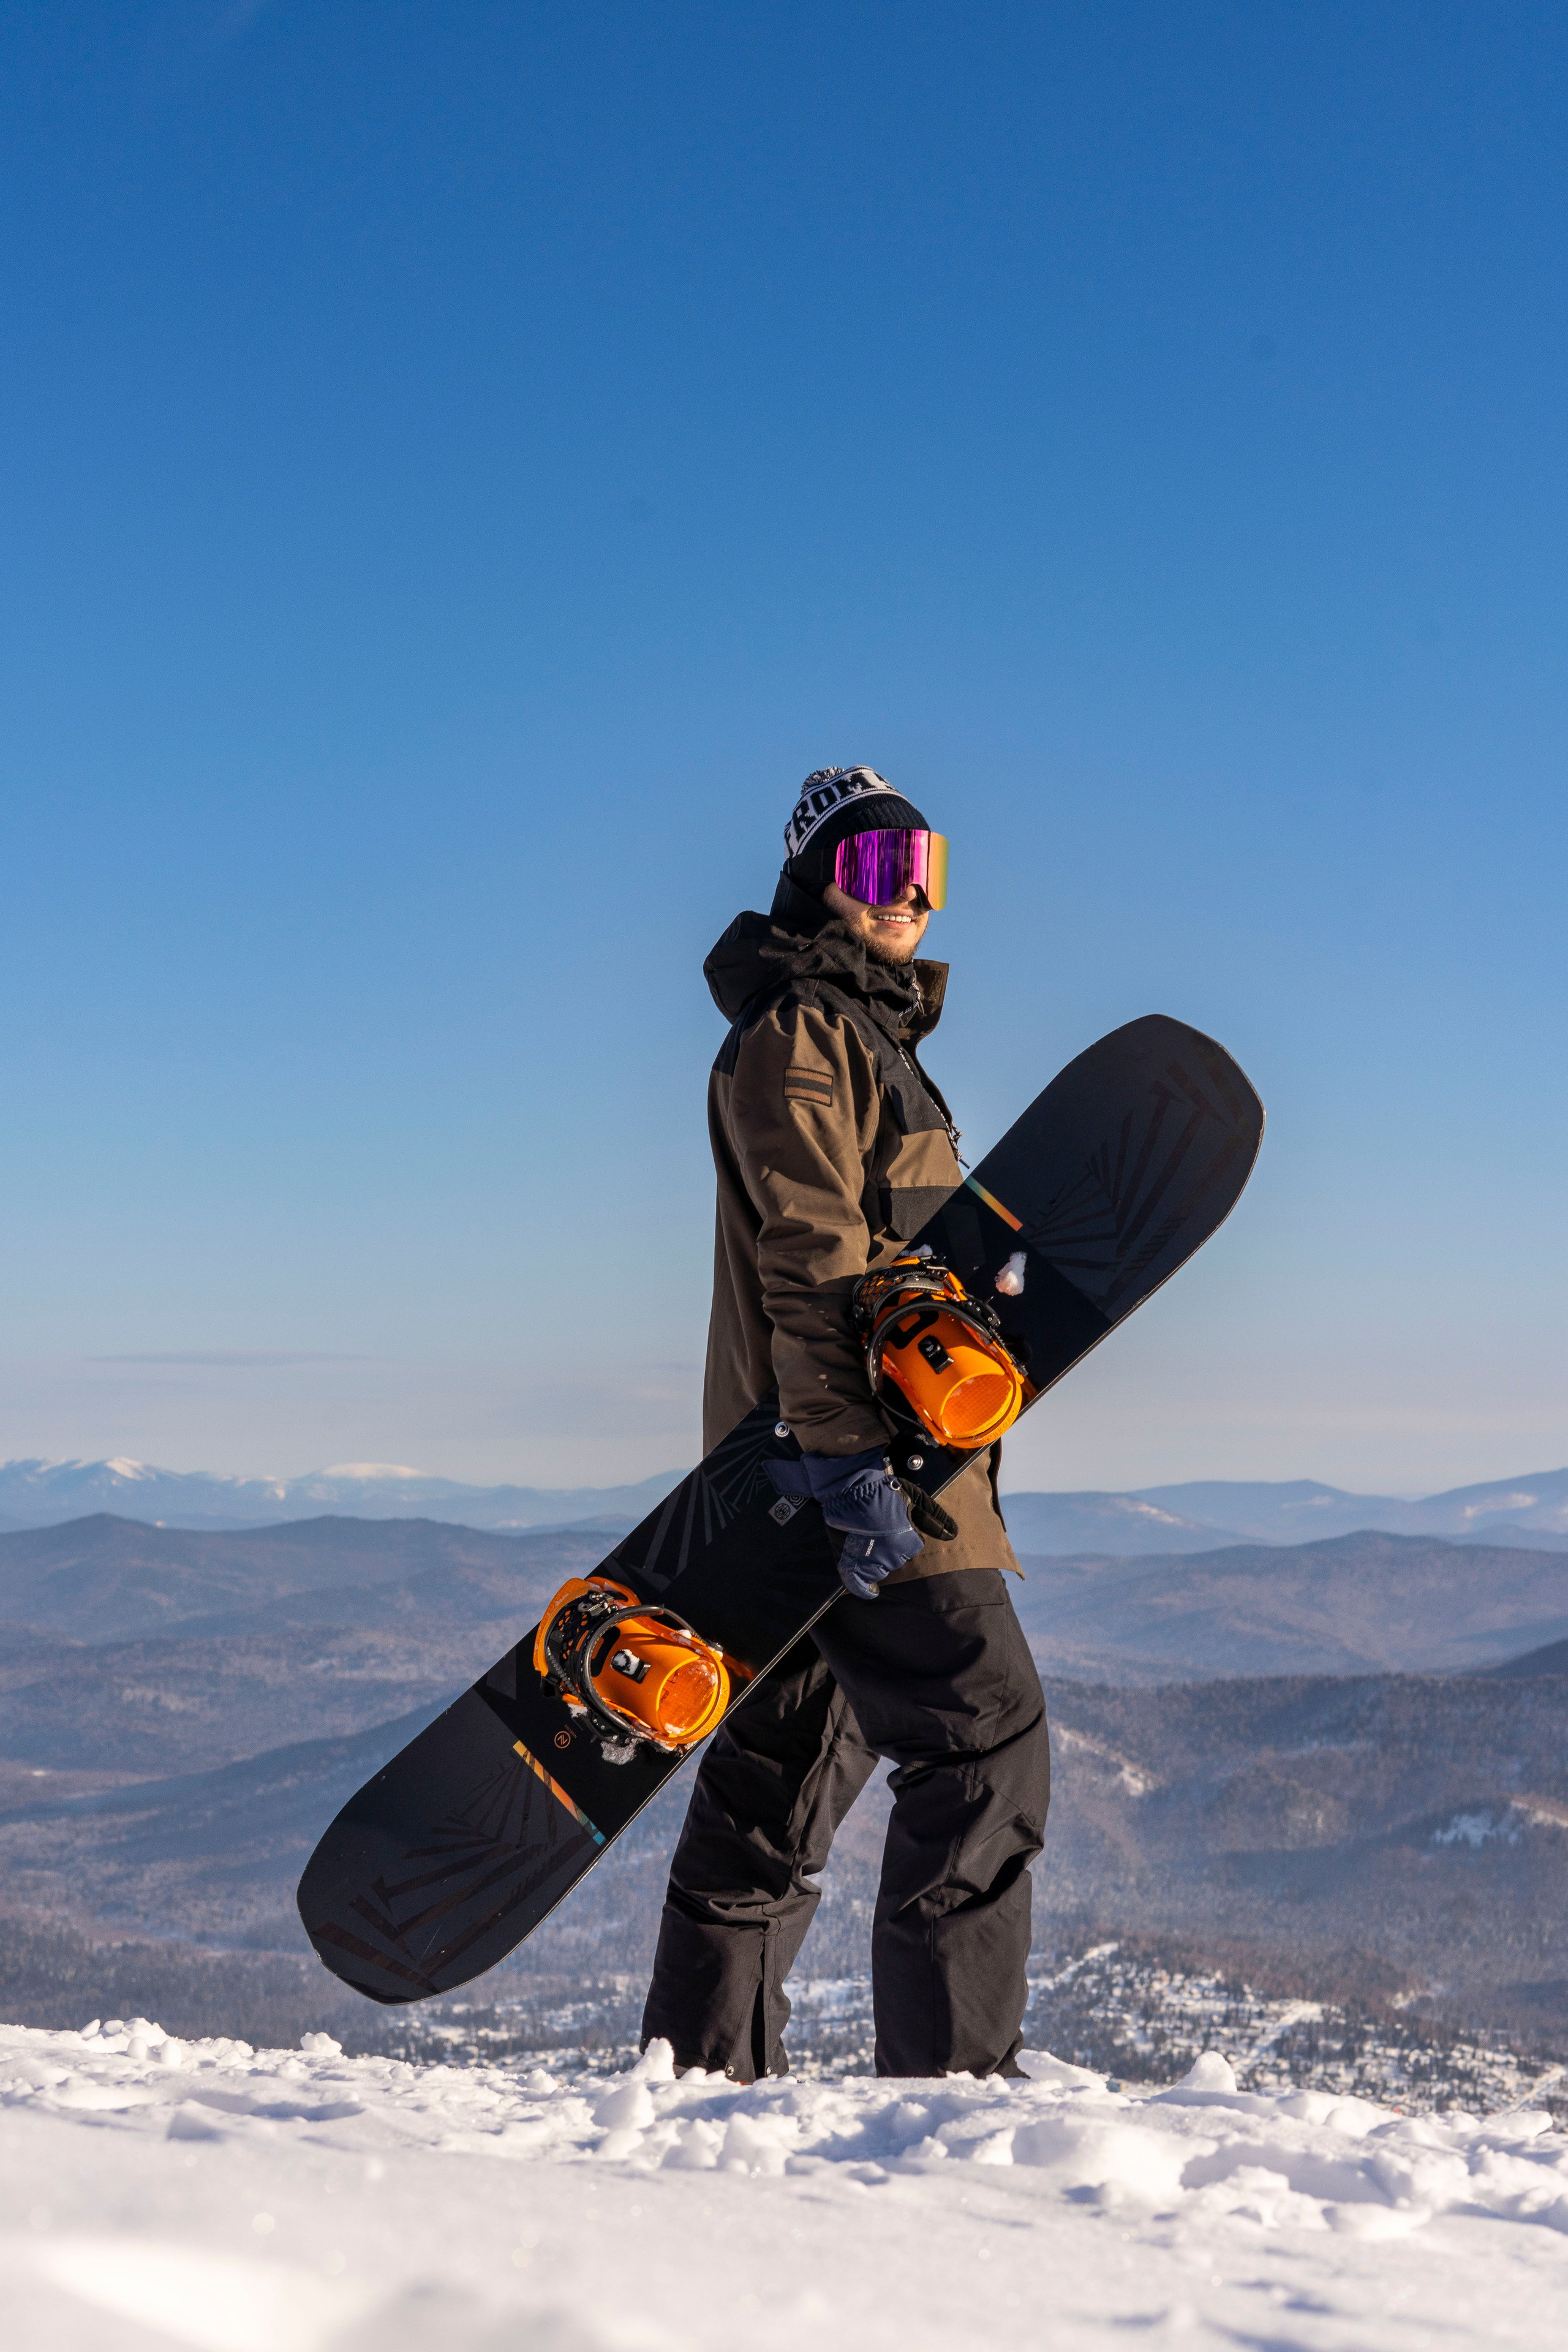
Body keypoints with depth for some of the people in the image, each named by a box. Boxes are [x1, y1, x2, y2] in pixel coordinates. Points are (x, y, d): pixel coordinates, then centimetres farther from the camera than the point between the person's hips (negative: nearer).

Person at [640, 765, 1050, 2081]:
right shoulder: (798, 1034, -8)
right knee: (986, 1741, -12)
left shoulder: (865, 1035, 25)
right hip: (852, 1469, -10)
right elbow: (811, 1259, -19)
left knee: (785, 1774, 12)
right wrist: (853, 1454, -27)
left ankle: (706, 2069, 19)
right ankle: (954, 2073, -9)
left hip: (860, 1462, 10)